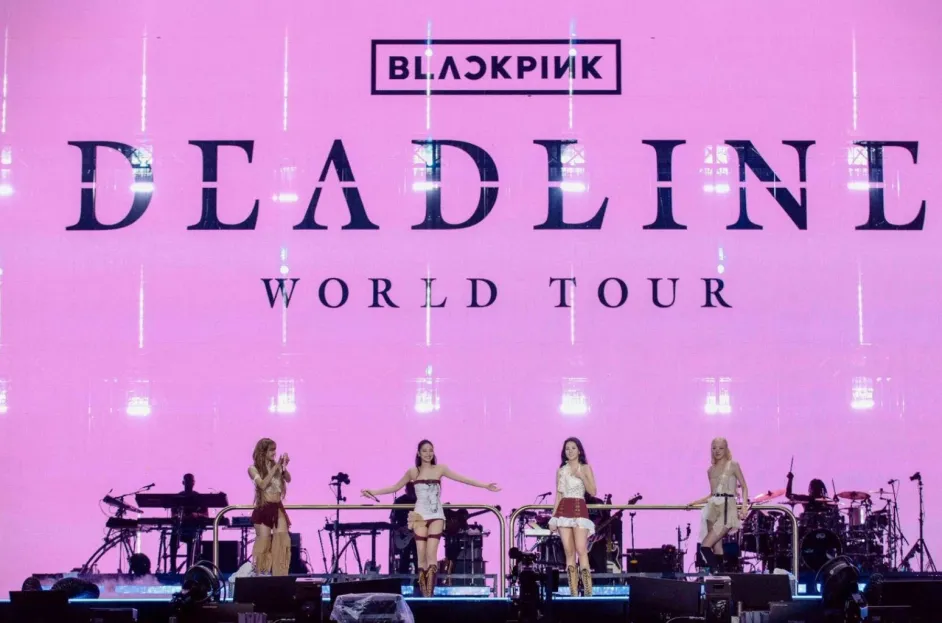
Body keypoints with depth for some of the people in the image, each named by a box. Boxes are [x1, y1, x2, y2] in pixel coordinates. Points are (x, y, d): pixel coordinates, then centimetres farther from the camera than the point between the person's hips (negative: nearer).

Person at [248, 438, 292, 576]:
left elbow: (288, 479, -3)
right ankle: (261, 576, 5)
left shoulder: (277, 467, 9)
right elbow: (262, 484, -16)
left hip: (278, 508, 3)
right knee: (263, 542, -1)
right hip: (263, 509, -3)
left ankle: (280, 575, -4)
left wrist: (284, 467, -20)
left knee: (282, 541, -7)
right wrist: (275, 467, -17)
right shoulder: (253, 469, -1)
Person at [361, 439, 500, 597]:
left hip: (436, 516, -1)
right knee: (421, 555, -3)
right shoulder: (413, 472, 6)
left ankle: (430, 592, -12)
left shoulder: (440, 469, 4)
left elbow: (463, 479, 3)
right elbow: (395, 487, 13)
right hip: (420, 516, 1)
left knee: (431, 553, -12)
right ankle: (424, 593, 1)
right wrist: (373, 492, 5)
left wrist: (485, 485, -2)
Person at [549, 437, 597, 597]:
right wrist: (553, 517, 8)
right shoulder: (561, 471, 14)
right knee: (569, 552, -1)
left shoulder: (585, 468, 6)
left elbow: (593, 492, -2)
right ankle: (574, 593, 0)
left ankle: (588, 593, -15)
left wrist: (582, 476, -13)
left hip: (579, 510, -3)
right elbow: (558, 495, 14)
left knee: (581, 550, -14)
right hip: (563, 511, 3)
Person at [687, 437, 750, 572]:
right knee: (716, 548, 0)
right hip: (713, 509, 6)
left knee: (705, 546, -16)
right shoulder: (711, 470, 15)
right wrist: (695, 502, 11)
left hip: (727, 509, -6)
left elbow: (744, 487, 0)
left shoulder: (733, 465, 1)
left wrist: (744, 506, -14)